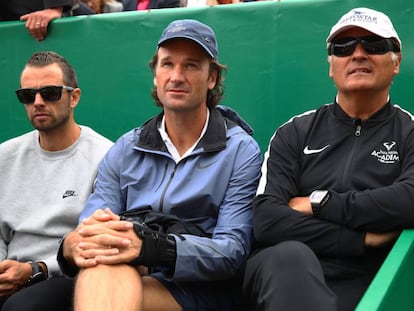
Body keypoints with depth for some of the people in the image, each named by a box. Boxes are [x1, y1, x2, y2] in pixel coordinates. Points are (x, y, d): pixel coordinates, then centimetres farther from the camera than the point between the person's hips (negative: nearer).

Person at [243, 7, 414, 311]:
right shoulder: (296, 133, 13)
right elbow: (266, 220, -2)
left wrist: (318, 204, -5)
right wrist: (361, 239, -8)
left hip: (361, 285, -1)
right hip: (283, 273, 2)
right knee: (292, 255, -35)